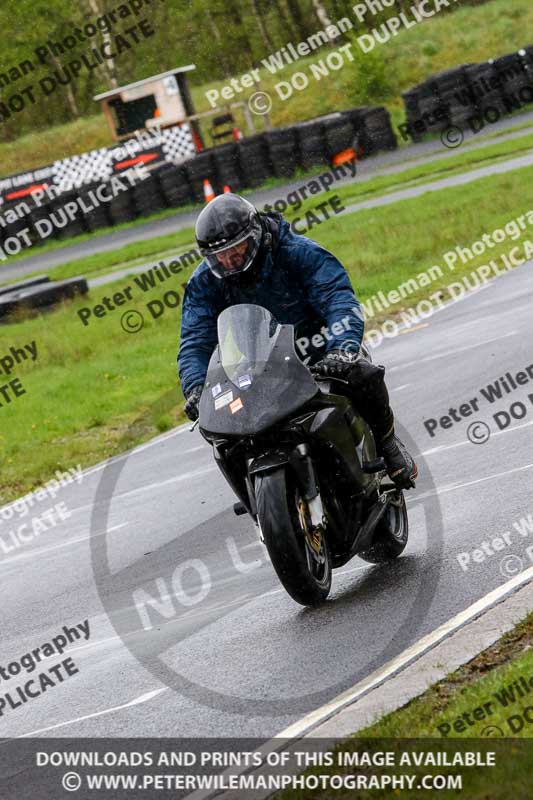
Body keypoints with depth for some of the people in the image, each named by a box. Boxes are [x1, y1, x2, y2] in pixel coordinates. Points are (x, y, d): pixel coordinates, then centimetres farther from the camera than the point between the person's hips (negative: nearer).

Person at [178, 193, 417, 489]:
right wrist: (195, 389, -34)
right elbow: (194, 343, -13)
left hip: (322, 352, -3)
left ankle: (386, 442, -1)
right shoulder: (204, 283, -8)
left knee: (364, 375, -31)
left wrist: (342, 349, -47)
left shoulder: (299, 252, -18)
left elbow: (339, 300, -28)